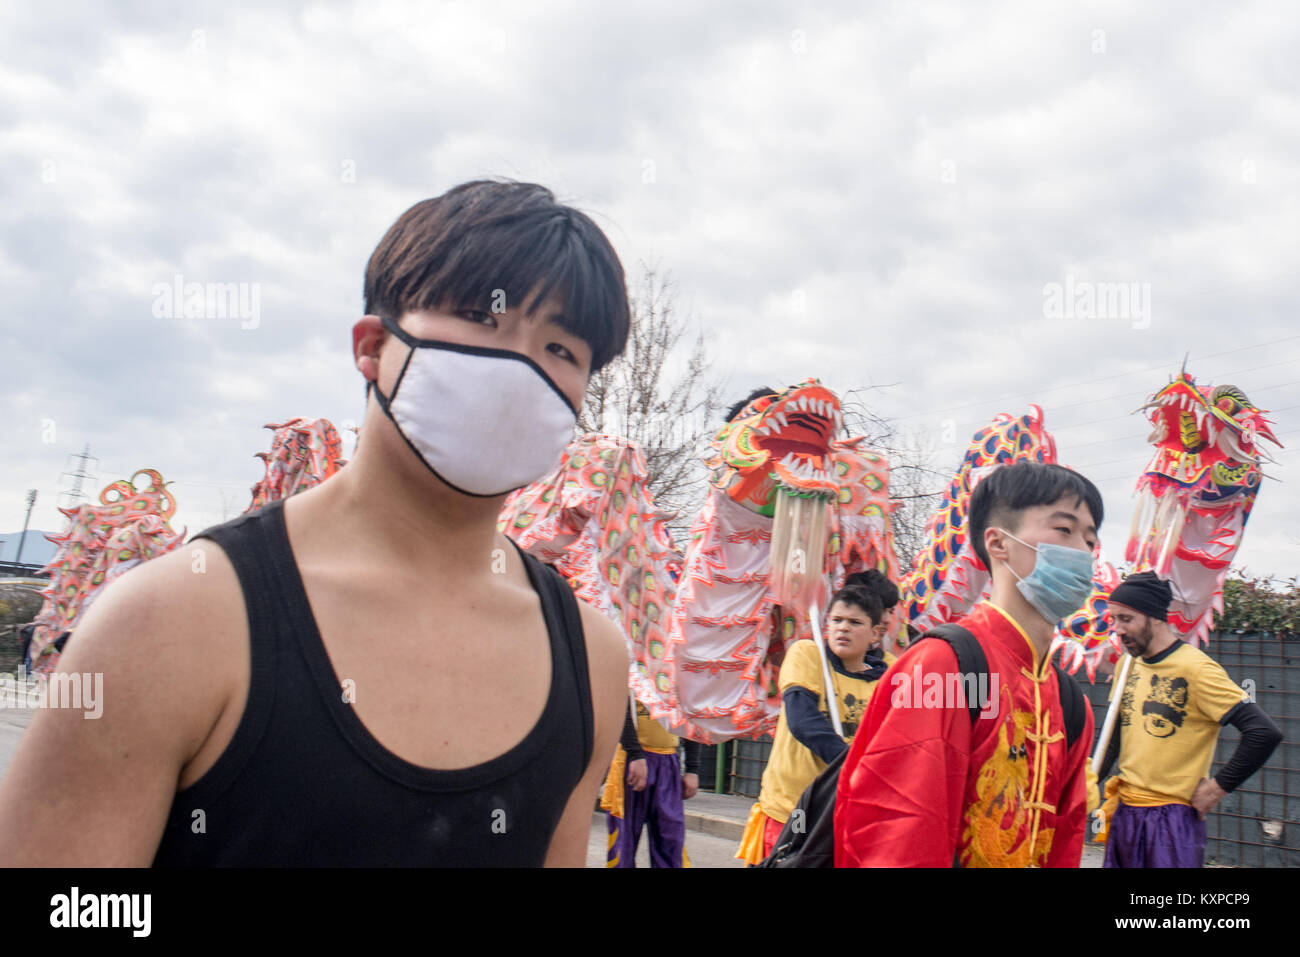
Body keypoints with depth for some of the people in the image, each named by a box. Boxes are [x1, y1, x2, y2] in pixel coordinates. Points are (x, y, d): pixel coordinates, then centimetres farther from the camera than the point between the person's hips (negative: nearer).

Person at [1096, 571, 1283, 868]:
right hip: (1124, 810, 7)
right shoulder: (1128, 666, 8)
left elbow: (1264, 732, -20)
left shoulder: (1195, 668, -14)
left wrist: (1219, 787, -14)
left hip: (1172, 817, -7)